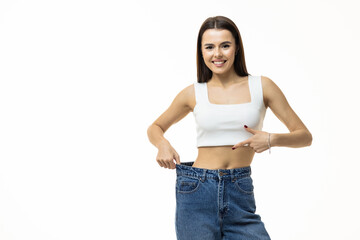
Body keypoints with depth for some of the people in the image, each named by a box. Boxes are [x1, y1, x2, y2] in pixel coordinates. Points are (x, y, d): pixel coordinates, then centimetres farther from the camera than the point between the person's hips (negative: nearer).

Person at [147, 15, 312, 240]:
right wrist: (163, 144, -4)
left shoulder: (262, 86, 2)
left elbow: (304, 136, 5)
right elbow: (156, 127, 19)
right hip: (196, 190, 0)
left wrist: (272, 139, -15)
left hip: (240, 194, 0)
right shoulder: (194, 93, 4)